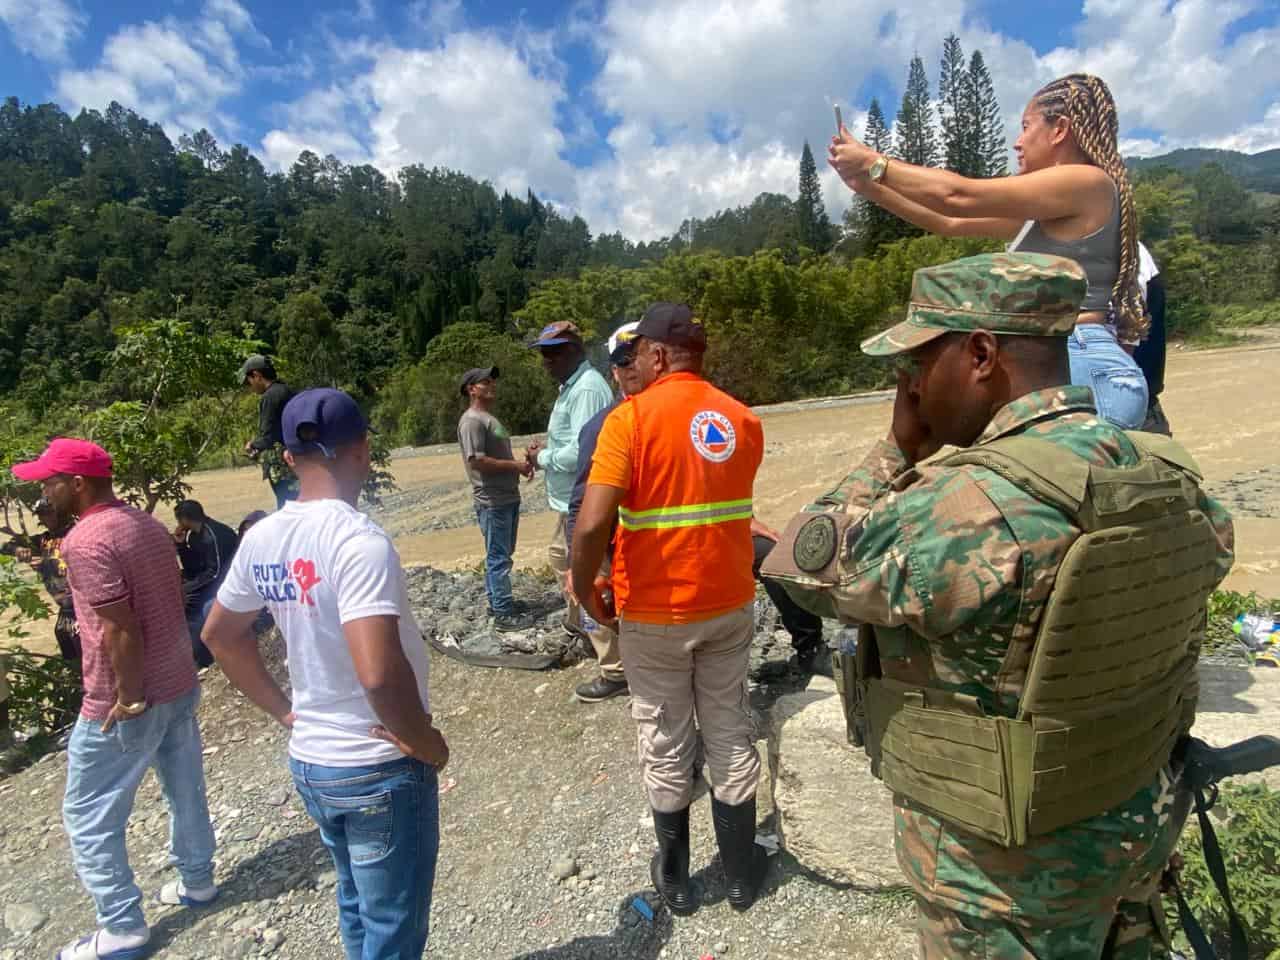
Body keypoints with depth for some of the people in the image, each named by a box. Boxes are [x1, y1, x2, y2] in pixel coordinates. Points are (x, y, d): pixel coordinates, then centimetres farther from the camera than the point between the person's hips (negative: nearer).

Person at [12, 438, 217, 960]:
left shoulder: (85, 540, -21)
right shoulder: (148, 523, 5)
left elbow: (120, 630, -25)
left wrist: (129, 698, -16)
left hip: (123, 704, -8)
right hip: (180, 684, 8)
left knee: (87, 818, 10)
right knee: (185, 790, 22)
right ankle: (196, 879, 39)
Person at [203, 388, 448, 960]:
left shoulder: (262, 538, -2)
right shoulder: (359, 540, -26)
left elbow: (220, 635, 12)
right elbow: (379, 671, -34)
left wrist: (282, 709, 15)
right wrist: (425, 741, -18)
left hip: (308, 761, 7)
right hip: (380, 769, -7)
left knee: (358, 908, 28)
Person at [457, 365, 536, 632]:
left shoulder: (490, 418, 18)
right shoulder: (472, 420, -14)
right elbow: (477, 461, -22)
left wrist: (520, 462, 7)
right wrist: (515, 465, -17)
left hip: (508, 497, 10)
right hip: (493, 501, -10)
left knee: (501, 554, 17)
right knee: (499, 557, -5)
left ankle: (497, 600, 29)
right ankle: (504, 614, 1)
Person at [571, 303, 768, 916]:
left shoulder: (631, 419, -16)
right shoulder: (742, 419, -1)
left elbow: (592, 525, -25)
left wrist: (585, 590, -8)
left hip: (654, 614, -4)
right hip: (730, 605, 4)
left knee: (666, 747, 14)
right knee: (730, 734, 18)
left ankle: (675, 878, 33)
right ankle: (741, 873, 34)